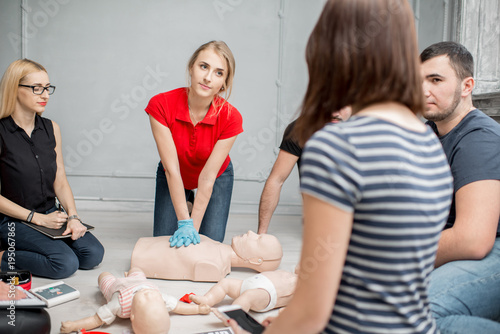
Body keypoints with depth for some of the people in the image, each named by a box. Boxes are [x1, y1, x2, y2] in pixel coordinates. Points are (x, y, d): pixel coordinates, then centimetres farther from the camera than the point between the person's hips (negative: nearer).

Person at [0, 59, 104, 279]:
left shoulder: (51, 129, 4)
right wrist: (37, 218, -14)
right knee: (66, 263, -22)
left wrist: (73, 216, -9)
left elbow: (60, 181, 6)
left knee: (93, 255, -10)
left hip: (51, 215, 6)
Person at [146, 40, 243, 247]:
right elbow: (172, 169, -30)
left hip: (217, 178, 0)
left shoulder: (230, 118, -31)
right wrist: (184, 222, -30)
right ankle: (186, 210, 28)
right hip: (172, 178, 1)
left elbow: (207, 177, -26)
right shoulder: (161, 105, -32)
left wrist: (194, 227, -26)